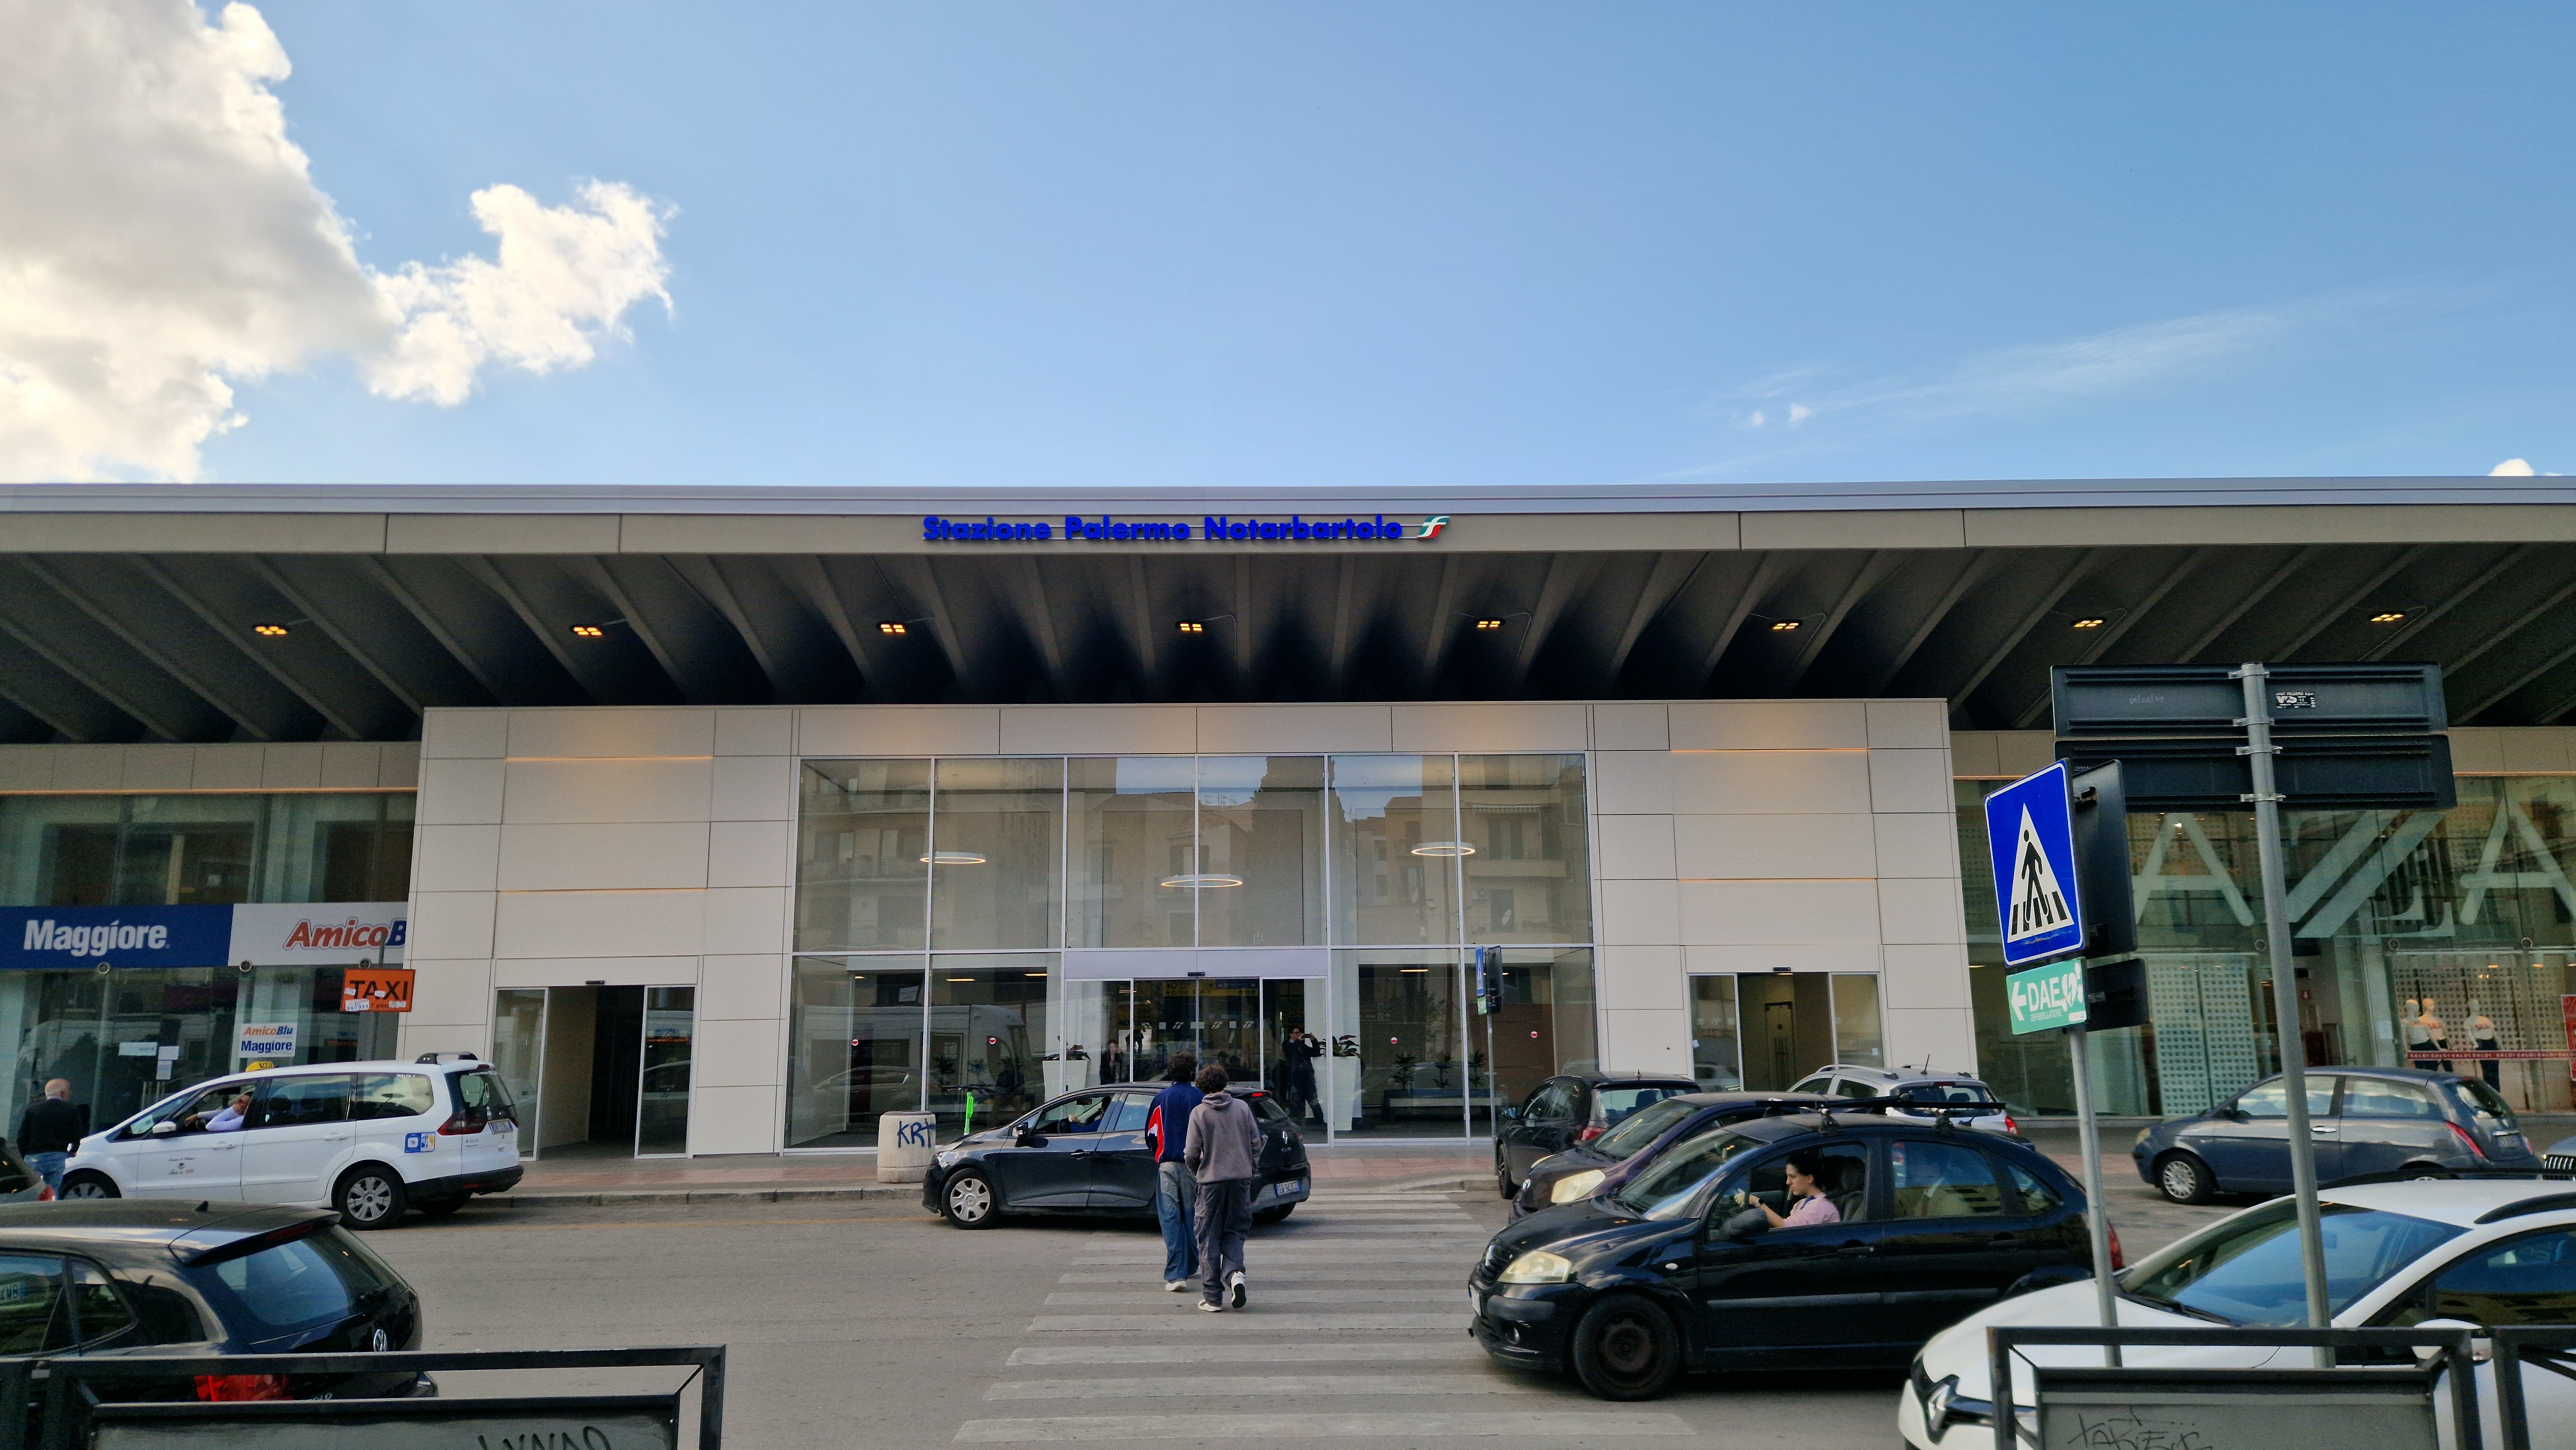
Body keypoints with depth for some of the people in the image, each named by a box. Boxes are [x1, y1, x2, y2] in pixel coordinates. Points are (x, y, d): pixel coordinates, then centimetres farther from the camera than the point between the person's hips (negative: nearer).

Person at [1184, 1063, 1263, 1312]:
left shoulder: (1199, 1113, -6)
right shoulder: (1242, 1107, 1)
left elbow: (1192, 1154, -8)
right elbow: (1256, 1143, 4)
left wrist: (1196, 1172, 13)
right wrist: (1252, 1169, 19)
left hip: (1211, 1180, -2)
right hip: (1241, 1179, 2)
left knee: (1209, 1239, 7)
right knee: (1234, 1233, 15)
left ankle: (1212, 1297, 7)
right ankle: (1234, 1272, -11)